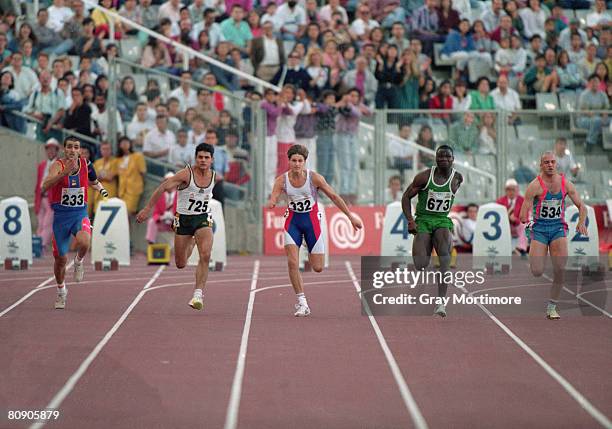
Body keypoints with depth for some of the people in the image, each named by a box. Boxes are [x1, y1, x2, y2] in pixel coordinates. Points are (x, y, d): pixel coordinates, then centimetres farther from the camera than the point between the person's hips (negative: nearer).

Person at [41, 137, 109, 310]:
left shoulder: (85, 164, -1)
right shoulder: (58, 165, -12)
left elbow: (92, 180, 23)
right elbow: (45, 186, -31)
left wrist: (100, 188, 3)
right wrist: (65, 173, -42)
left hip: (80, 214, 1)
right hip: (60, 215, -1)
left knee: (83, 242, -32)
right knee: (60, 258, 7)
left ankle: (79, 261, 4)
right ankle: (61, 291, 33)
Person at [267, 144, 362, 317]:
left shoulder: (314, 178, -14)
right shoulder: (282, 180, -10)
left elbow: (334, 196, -5)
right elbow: (272, 201, -14)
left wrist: (351, 217, -1)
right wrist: (271, 204, -42)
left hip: (311, 219, -1)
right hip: (293, 220, 1)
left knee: (317, 268, 0)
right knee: (292, 262, -16)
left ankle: (311, 256, 40)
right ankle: (302, 302, -4)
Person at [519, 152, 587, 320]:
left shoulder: (565, 183, 1)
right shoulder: (535, 186, -10)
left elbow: (581, 206, 7)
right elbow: (523, 215, -9)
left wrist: (581, 222, -7)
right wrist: (527, 222, -25)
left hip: (558, 227, 3)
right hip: (539, 228, -3)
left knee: (560, 269, -13)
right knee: (537, 272, -12)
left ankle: (552, 307, 1)